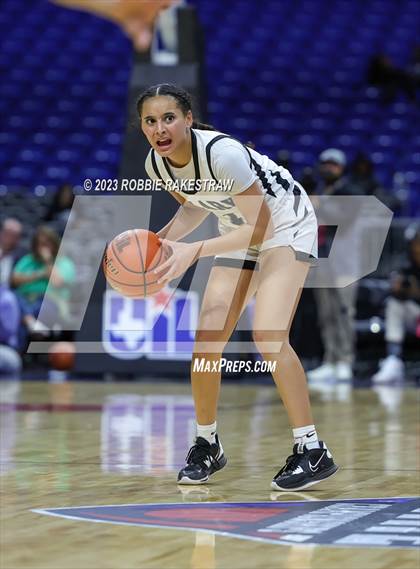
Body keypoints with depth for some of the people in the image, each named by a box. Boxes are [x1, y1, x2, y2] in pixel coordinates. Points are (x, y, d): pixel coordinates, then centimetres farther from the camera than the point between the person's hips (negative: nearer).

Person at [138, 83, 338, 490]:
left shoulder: (223, 153, -34)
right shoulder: (156, 165, -12)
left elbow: (260, 228, -29)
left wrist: (195, 251, -39)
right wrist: (160, 241, -9)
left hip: (285, 224, -7)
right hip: (239, 230, 7)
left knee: (268, 335, -23)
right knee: (206, 339, -3)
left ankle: (312, 451, -14)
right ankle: (206, 445, 16)